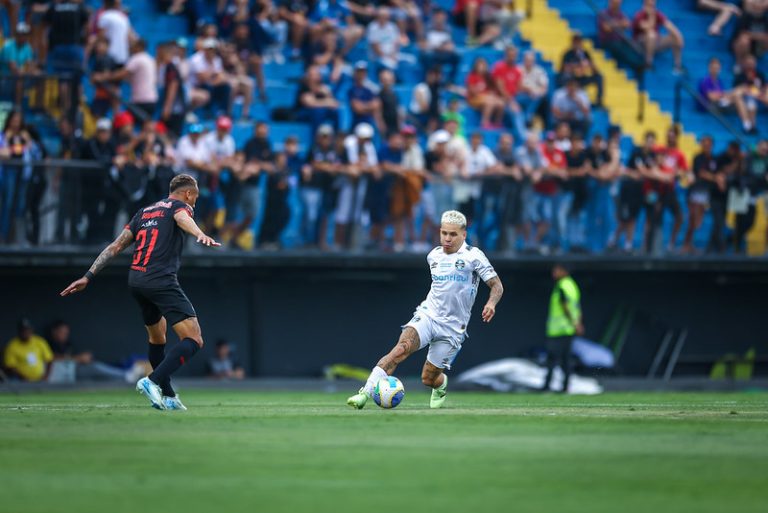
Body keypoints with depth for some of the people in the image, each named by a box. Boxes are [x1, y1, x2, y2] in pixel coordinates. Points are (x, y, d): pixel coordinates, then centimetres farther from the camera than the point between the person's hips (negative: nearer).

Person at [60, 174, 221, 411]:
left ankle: (167, 396, 32)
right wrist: (200, 235, -42)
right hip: (161, 281, -8)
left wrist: (88, 276, 20)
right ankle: (153, 381, -25)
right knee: (193, 340, -9)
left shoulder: (144, 212, 25)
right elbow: (183, 220, -20)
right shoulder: (179, 206, 6)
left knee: (157, 337, 27)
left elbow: (115, 246, 21)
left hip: (135, 280, 8)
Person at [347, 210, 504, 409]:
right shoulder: (433, 256, 10)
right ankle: (365, 393, -35)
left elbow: (497, 285, -8)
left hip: (452, 327, -2)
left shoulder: (473, 256, -6)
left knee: (428, 379, 2)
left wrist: (491, 303, -27)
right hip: (427, 315, 3)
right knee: (402, 348, -27)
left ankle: (441, 385, 42)